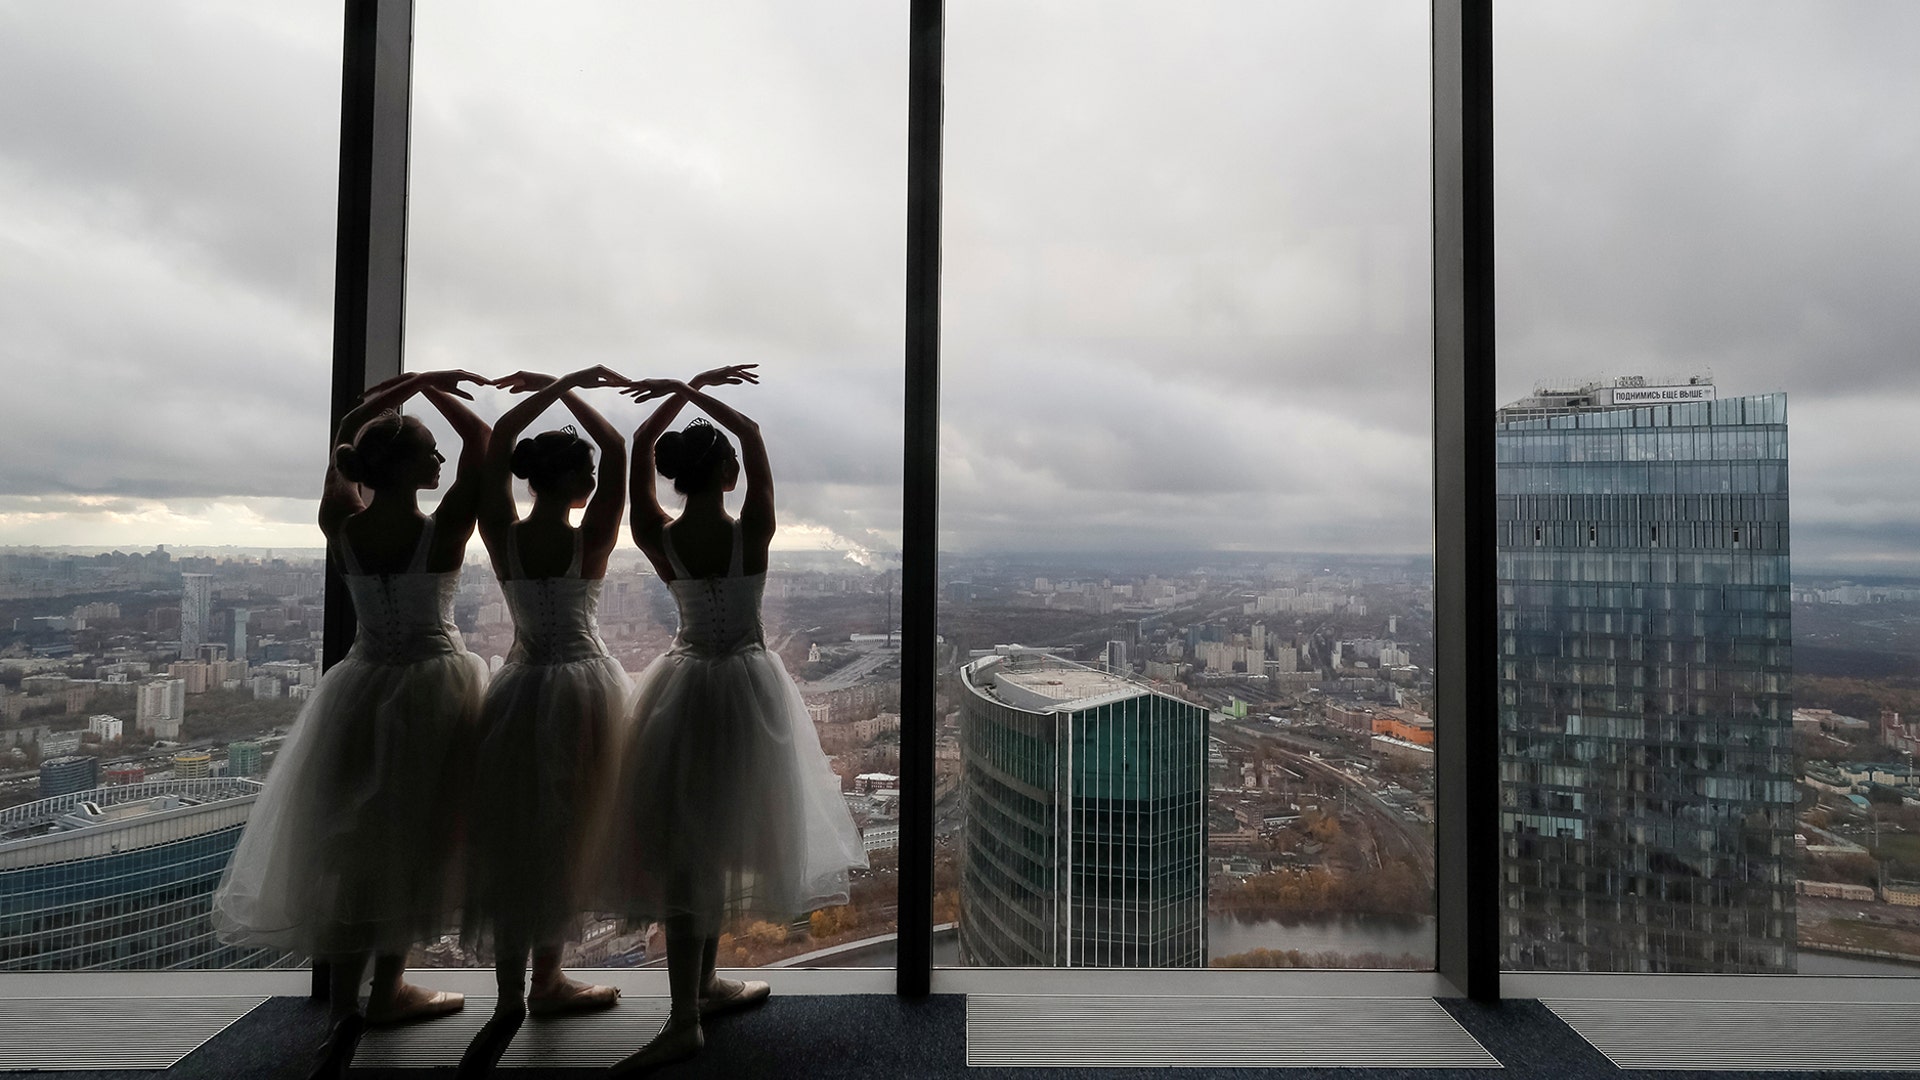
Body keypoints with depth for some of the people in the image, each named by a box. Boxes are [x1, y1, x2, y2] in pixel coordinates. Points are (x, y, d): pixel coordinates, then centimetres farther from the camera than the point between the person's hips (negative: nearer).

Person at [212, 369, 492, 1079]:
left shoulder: (341, 528, -5)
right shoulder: (442, 531, -17)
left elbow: (347, 431, 10)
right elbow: (482, 440, -9)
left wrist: (412, 383, 11)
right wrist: (434, 392, -1)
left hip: (360, 691, 4)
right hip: (432, 691, -4)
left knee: (348, 849, 11)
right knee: (412, 844, 11)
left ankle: (344, 1012, 13)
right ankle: (386, 991, 25)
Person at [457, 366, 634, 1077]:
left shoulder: (503, 537, -7)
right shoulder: (590, 543, -15)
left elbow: (497, 441, 0)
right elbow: (616, 449, -14)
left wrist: (553, 388, 0)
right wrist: (564, 390, -11)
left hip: (521, 689, 3)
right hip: (585, 686, -3)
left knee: (512, 839, 10)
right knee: (565, 838, 11)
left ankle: (511, 997, 11)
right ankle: (544, 981, 24)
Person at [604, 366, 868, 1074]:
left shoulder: (657, 538, -9)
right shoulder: (752, 533, -16)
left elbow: (640, 444, 4)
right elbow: (753, 434, -6)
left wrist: (686, 390, 6)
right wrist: (695, 393, -10)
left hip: (684, 686, 3)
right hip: (746, 684, -2)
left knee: (694, 839, 11)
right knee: (711, 838, 8)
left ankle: (702, 988, 21)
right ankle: (687, 1011, 19)